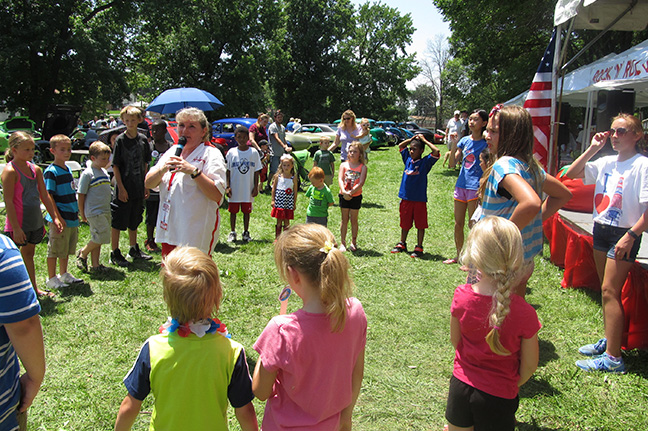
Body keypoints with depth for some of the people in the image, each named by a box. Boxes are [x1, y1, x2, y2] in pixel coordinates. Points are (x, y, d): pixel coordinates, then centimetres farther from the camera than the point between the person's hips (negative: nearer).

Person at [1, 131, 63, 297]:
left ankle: (34, 288, 28)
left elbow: (45, 196, 14)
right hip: (19, 224, -7)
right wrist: (16, 228, -19)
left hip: (35, 221, 7)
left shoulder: (35, 169, 7)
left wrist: (55, 217, 12)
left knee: (29, 253, 19)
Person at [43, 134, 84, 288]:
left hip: (72, 218, 8)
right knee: (55, 249, 2)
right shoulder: (50, 172, -13)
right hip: (60, 219, -8)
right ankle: (51, 279, 14)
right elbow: (48, 196, -17)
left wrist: (76, 212, 19)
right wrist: (57, 218, -21)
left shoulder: (67, 169, 12)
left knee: (67, 248, 18)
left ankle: (64, 274, 31)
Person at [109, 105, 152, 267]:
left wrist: (146, 185, 8)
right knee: (117, 222, 1)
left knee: (134, 221, 17)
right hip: (124, 189, -5)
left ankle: (134, 249, 30)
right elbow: (115, 166, -9)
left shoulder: (143, 140, 5)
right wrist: (121, 188, -14)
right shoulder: (120, 140, -8)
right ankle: (115, 253, 11)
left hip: (138, 188, 5)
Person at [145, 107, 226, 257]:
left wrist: (194, 171, -25)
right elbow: (148, 183, 11)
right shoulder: (172, 151, 14)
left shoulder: (211, 154, -6)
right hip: (169, 230, 6)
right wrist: (163, 169, -8)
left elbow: (217, 195, -18)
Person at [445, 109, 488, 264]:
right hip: (461, 185, 6)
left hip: (475, 187, -6)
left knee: (473, 225, -1)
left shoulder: (485, 143, -6)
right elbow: (453, 161, 1)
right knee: (458, 224, 12)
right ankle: (458, 255, 27)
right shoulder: (465, 140, 8)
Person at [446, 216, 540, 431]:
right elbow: (529, 365, -9)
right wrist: (512, 385, 11)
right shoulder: (524, 313, -22)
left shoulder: (462, 296, -16)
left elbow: (454, 340, 0)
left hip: (461, 386, 3)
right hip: (498, 397, -2)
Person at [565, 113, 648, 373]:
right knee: (607, 289, 14)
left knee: (609, 290, -9)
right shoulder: (606, 162, 8)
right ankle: (608, 341, 28)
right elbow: (571, 174, 5)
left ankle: (613, 358, -4)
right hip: (601, 229, 7)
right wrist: (592, 149, -1)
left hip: (624, 234, -7)